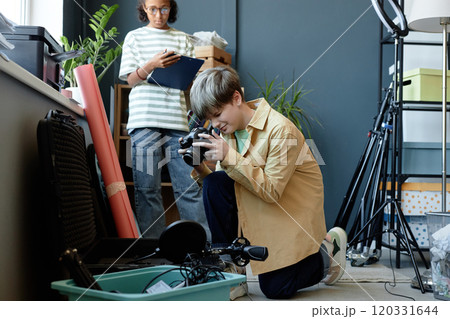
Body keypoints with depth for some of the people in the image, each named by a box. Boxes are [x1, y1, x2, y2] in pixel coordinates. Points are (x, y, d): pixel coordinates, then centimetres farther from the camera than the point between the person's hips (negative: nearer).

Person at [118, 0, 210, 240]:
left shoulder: (182, 39, 17)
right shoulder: (134, 37, 13)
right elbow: (131, 79, 6)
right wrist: (151, 65, -14)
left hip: (176, 120, 1)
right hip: (144, 121, -1)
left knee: (189, 186, -3)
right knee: (147, 187, -3)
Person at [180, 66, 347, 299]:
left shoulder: (281, 129, -25)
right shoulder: (227, 130, -3)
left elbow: (271, 191, -28)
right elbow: (218, 190, 0)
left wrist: (229, 157, -34)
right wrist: (200, 168, -21)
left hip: (294, 212, -6)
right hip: (258, 208, 6)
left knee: (275, 288, -8)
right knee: (214, 184, -19)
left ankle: (325, 254, 20)